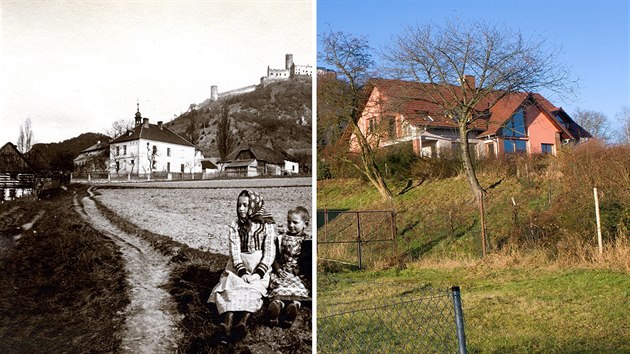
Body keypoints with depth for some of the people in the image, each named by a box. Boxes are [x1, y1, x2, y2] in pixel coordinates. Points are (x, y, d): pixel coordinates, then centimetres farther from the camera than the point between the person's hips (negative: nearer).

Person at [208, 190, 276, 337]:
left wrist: (258, 274, -19)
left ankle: (243, 321, -52)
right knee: (229, 285, -29)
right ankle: (228, 321, -50)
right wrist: (242, 272, -21)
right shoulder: (235, 225, 6)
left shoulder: (267, 225, 2)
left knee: (253, 288, -32)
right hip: (239, 265, 2)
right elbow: (234, 250, -5)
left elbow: (269, 253, -5)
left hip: (259, 267, -1)